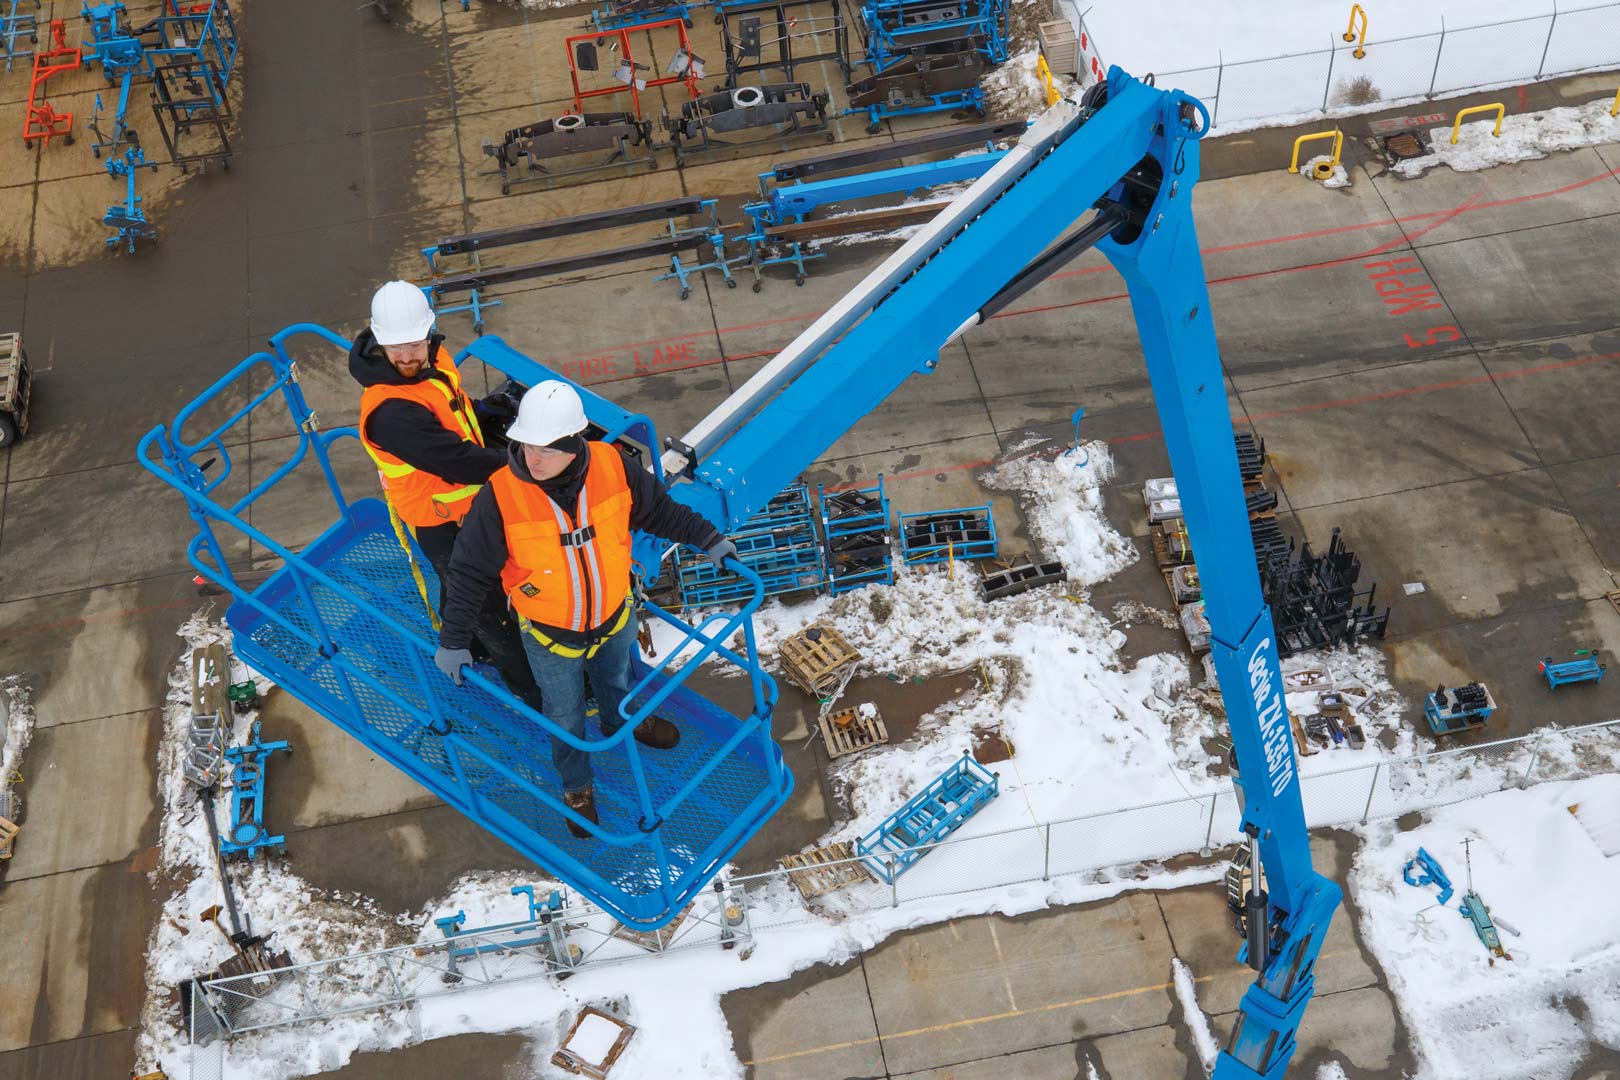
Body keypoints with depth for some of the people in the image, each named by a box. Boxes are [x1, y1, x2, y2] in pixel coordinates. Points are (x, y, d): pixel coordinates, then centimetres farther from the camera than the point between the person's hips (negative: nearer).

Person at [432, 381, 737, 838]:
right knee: (565, 715, 23)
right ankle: (576, 785, 52)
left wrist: (707, 539, -2)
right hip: (551, 637, -2)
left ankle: (619, 722, 69)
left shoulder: (613, 467, -25)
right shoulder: (500, 497, -32)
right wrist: (453, 641, -16)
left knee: (616, 679, 34)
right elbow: (469, 572, -19)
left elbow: (658, 509, -4)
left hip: (615, 617, 3)